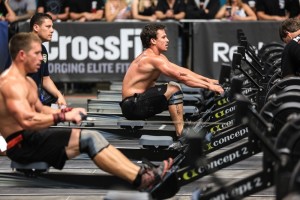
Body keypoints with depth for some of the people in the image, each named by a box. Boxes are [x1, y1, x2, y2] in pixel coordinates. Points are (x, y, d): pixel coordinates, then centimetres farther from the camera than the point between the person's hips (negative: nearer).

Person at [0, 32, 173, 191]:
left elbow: (40, 109, 25)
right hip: (22, 144, -10)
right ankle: (141, 179, -24)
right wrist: (63, 116, -20)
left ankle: (141, 173, -13)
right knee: (89, 138, -19)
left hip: (32, 138, 10)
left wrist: (67, 112, 7)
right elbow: (27, 121, -29)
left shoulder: (27, 81, 17)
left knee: (92, 137, -4)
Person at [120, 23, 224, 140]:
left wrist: (208, 80, 6)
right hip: (132, 105, -11)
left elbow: (182, 70, 13)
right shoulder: (153, 59, -18)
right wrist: (209, 86, -18)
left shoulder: (158, 56, 13)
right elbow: (182, 77, -21)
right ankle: (181, 134, -21)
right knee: (174, 89, -20)